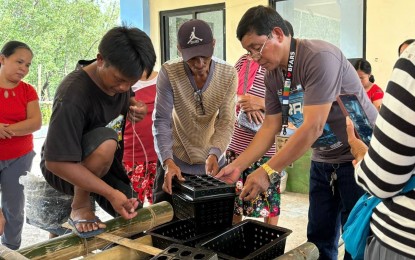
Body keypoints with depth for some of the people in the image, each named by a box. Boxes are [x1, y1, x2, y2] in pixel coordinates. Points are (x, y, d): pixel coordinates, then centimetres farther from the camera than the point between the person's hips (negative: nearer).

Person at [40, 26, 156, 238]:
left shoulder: (119, 77, -11)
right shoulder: (73, 96, -34)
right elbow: (56, 162, -34)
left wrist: (135, 108, -14)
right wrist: (111, 193, -36)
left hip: (104, 166, 7)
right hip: (65, 168, -7)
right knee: (105, 143, -38)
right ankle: (80, 205, -12)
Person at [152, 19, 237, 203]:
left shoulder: (228, 74, -12)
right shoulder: (169, 72, -15)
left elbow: (226, 121, -13)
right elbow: (161, 120, -17)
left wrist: (214, 154, -30)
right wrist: (167, 161, -30)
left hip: (213, 160, 2)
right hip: (176, 159, -1)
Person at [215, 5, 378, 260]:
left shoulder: (319, 57, -24)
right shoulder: (272, 73, 0)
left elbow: (313, 127, -30)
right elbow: (270, 127, 2)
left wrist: (268, 172, -30)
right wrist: (237, 166, -8)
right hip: (323, 160, 7)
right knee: (318, 239, 12)